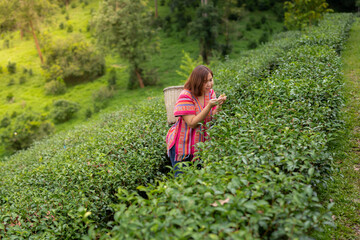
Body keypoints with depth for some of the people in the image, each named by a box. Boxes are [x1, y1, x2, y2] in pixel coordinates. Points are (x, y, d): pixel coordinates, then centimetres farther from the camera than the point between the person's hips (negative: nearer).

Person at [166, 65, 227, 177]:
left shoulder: (210, 93, 1)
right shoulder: (185, 96, -17)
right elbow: (192, 123, -23)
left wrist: (219, 105, -21)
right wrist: (209, 106, -28)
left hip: (201, 145, 5)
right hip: (183, 145, -5)